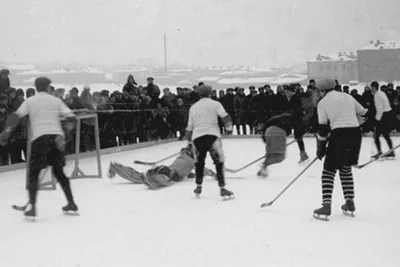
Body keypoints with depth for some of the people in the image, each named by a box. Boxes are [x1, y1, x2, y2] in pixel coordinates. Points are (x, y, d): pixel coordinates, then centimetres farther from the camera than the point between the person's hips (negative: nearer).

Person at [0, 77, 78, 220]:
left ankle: (31, 205, -17)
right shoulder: (56, 100, 15)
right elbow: (70, 116, 5)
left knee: (34, 172, 2)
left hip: (40, 137, -2)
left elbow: (17, 116, -2)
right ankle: (71, 204, 16)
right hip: (57, 136, 2)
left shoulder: (30, 101, 11)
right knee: (58, 171, 16)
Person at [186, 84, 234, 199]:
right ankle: (222, 188, -8)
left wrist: (190, 139, 35)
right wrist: (229, 128, 14)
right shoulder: (215, 104, 10)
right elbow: (225, 117, -2)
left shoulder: (193, 107, 21)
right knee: (219, 162, 0)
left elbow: (189, 127, 22)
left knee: (199, 162, 22)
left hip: (197, 137, 4)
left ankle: (198, 187, 26)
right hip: (212, 135, -4)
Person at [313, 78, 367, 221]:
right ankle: (350, 204, 20)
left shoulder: (323, 102, 4)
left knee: (329, 171, 3)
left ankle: (326, 206, -8)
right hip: (355, 133, 5)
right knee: (346, 169, 21)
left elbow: (323, 128, 0)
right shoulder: (348, 97, 17)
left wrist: (321, 148, 6)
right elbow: (363, 114, 19)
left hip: (339, 134, -5)